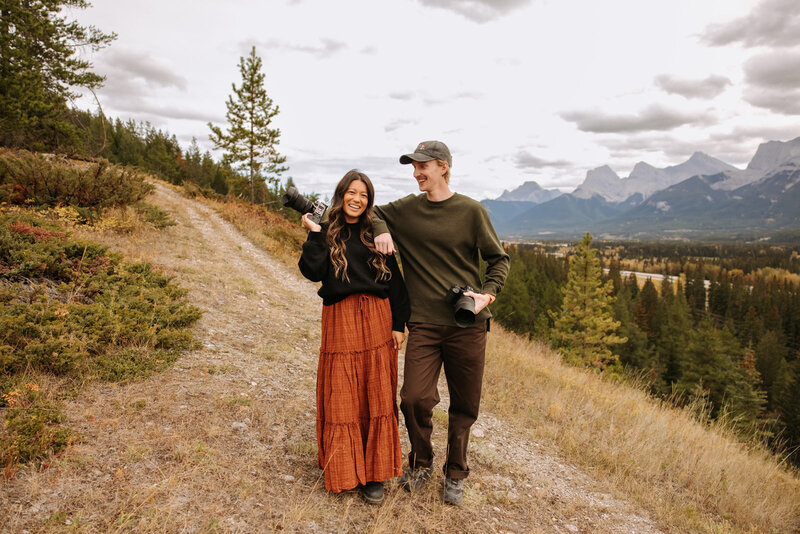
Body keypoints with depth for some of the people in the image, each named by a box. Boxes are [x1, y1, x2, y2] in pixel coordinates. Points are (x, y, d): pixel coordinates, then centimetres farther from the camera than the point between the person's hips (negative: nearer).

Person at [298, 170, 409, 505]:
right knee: (341, 397, 5)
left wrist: (398, 323, 0)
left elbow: (394, 280, 5)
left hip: (376, 319, 1)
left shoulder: (375, 233, 7)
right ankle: (343, 470, 23)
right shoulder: (327, 234, 6)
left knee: (376, 396, 5)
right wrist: (314, 235, -11)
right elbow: (312, 272, -9)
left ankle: (374, 472, 18)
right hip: (340, 321, 0)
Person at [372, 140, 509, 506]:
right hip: (424, 324, 1)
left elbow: (500, 259, 6)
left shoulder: (471, 211, 0)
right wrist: (381, 230, -1)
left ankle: (455, 475, 32)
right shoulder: (406, 209, 6)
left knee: (464, 406, 9)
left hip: (467, 325, -1)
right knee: (414, 398, -7)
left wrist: (487, 294, -10)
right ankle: (421, 461, 23)